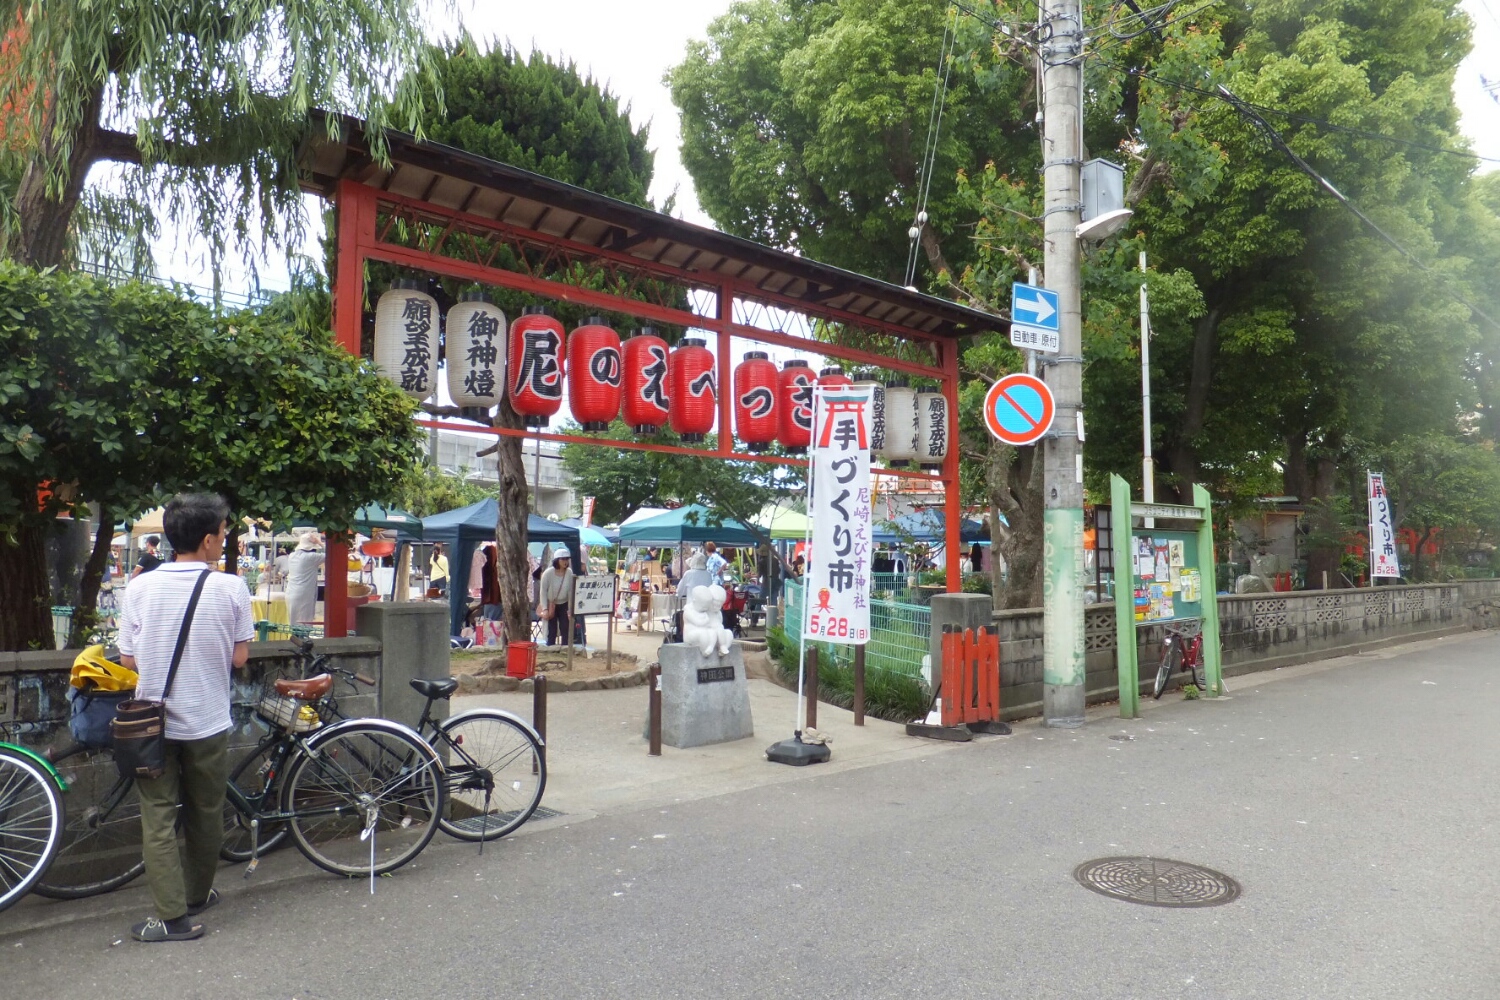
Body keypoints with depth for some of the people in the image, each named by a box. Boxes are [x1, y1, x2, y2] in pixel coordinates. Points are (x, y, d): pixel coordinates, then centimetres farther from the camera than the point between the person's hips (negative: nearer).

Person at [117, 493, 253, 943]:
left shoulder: (140, 587, -6)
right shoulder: (230, 588, -12)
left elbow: (128, 660, 1)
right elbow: (239, 657, -6)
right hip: (207, 721, -1)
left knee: (158, 818, 8)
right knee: (206, 814, 16)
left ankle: (173, 915, 7)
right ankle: (197, 895, 32)